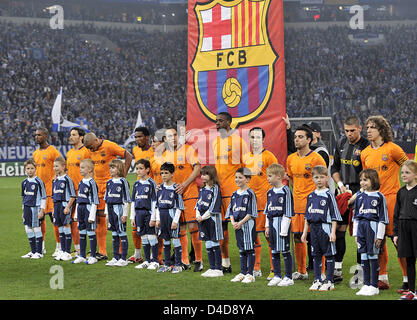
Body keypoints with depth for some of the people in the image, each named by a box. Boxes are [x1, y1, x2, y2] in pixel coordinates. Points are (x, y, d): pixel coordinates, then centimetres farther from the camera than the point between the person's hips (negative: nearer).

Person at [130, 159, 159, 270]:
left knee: (151, 236, -4)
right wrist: (132, 217, 12)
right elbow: (133, 202, 16)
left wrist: (153, 218, -12)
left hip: (148, 212, -6)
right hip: (139, 213, 6)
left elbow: (154, 201, -8)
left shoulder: (151, 183, -6)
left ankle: (155, 261, 3)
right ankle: (147, 261, 17)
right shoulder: (136, 184, 12)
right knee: (143, 237, 9)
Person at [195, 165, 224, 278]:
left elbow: (213, 207, -14)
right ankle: (212, 268, 16)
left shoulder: (215, 189, -10)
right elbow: (198, 204, 14)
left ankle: (218, 269, 1)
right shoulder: (202, 189, 14)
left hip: (212, 219, -7)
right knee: (208, 245, 10)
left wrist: (203, 217, -14)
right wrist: (198, 215, -4)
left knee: (215, 245, -3)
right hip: (203, 219, 8)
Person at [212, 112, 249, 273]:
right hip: (218, 190, 6)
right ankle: (225, 262, 16)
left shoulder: (238, 140, -5)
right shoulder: (215, 142, 15)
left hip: (234, 191, -6)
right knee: (221, 225, 8)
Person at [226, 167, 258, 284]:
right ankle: (242, 273, 19)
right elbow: (231, 210, 13)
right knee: (241, 249, 12)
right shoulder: (235, 194, 12)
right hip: (237, 225, 7)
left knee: (249, 249, -2)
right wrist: (233, 222, -4)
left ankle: (250, 274, 0)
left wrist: (241, 223, -16)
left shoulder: (250, 194, -8)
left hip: (248, 223, -7)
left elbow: (251, 212, -12)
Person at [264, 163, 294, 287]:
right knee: (274, 251, 11)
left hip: (282, 222, -7)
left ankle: (289, 277, 4)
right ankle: (277, 276, 19)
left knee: (285, 250, -2)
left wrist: (284, 228, -15)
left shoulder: (285, 191, -11)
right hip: (272, 223, 7)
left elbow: (288, 212, -12)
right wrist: (267, 226, 14)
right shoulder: (270, 192, 12)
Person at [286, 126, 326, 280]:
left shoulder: (316, 158, -7)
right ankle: (301, 271, 20)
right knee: (297, 237, 9)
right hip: (296, 204, 6)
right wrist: (296, 194, 15)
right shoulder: (291, 159, 11)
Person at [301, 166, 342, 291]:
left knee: (329, 255, 0)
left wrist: (333, 232, -13)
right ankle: (317, 281, 18)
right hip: (314, 228, 6)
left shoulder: (329, 195, -5)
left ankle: (329, 282, 5)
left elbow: (334, 216, -7)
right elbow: (307, 216, 18)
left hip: (325, 227, -6)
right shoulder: (311, 196, 12)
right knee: (316, 255, 10)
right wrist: (304, 232, 14)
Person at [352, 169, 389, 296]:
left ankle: (374, 286, 3)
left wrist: (380, 236, -9)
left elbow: (383, 218, -5)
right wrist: (355, 233, 12)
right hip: (361, 227, 5)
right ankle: (366, 284, 14)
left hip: (373, 226, -5)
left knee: (373, 255, -3)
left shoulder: (379, 196, -4)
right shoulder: (359, 196, 12)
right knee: (363, 256, 7)